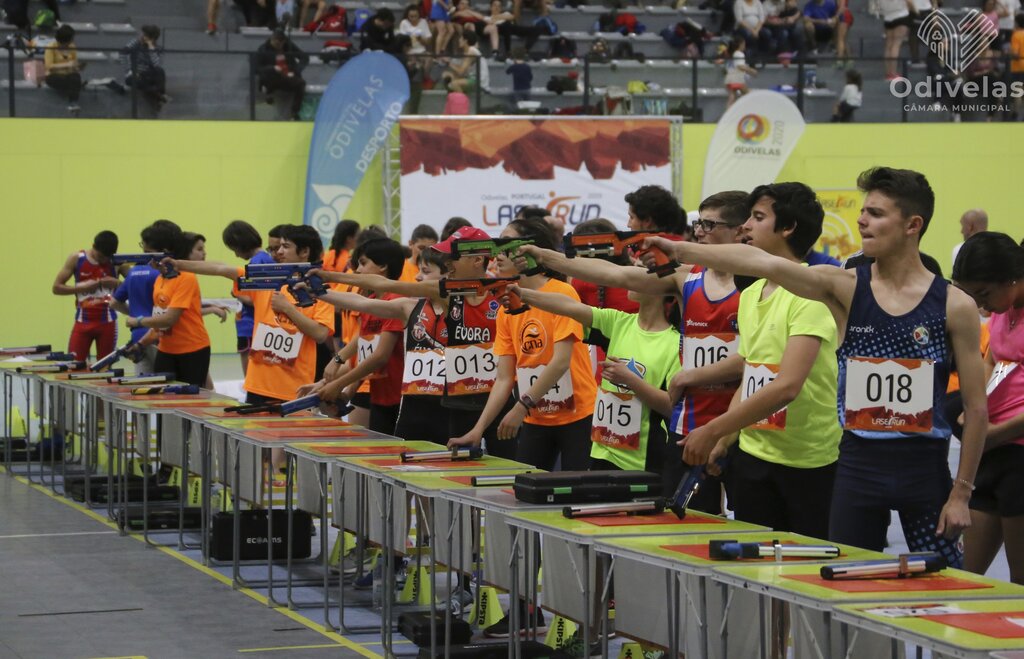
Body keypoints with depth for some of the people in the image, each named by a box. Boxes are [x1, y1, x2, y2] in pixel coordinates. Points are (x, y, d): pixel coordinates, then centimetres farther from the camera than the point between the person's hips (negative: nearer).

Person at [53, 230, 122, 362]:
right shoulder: (76, 259, -3)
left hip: (107, 321, 0)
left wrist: (116, 283, -20)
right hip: (83, 321, 0)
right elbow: (57, 287, -2)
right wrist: (82, 287, -14)